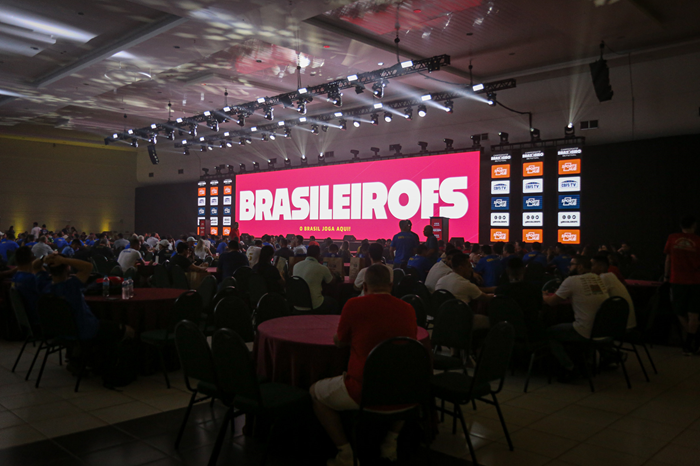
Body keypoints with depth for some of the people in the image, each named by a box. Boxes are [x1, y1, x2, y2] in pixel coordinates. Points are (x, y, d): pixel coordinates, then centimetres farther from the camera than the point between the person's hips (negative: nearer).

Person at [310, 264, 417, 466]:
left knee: (315, 393, 22)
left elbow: (339, 342, 4)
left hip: (362, 392, -4)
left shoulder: (355, 305, -11)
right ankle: (391, 441, 34)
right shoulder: (408, 309, 0)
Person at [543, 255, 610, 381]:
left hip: (586, 332, -8)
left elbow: (551, 302, -2)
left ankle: (569, 368, 5)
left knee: (549, 333, 6)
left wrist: (543, 296, 19)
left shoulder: (571, 281, -10)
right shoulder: (597, 278, 9)